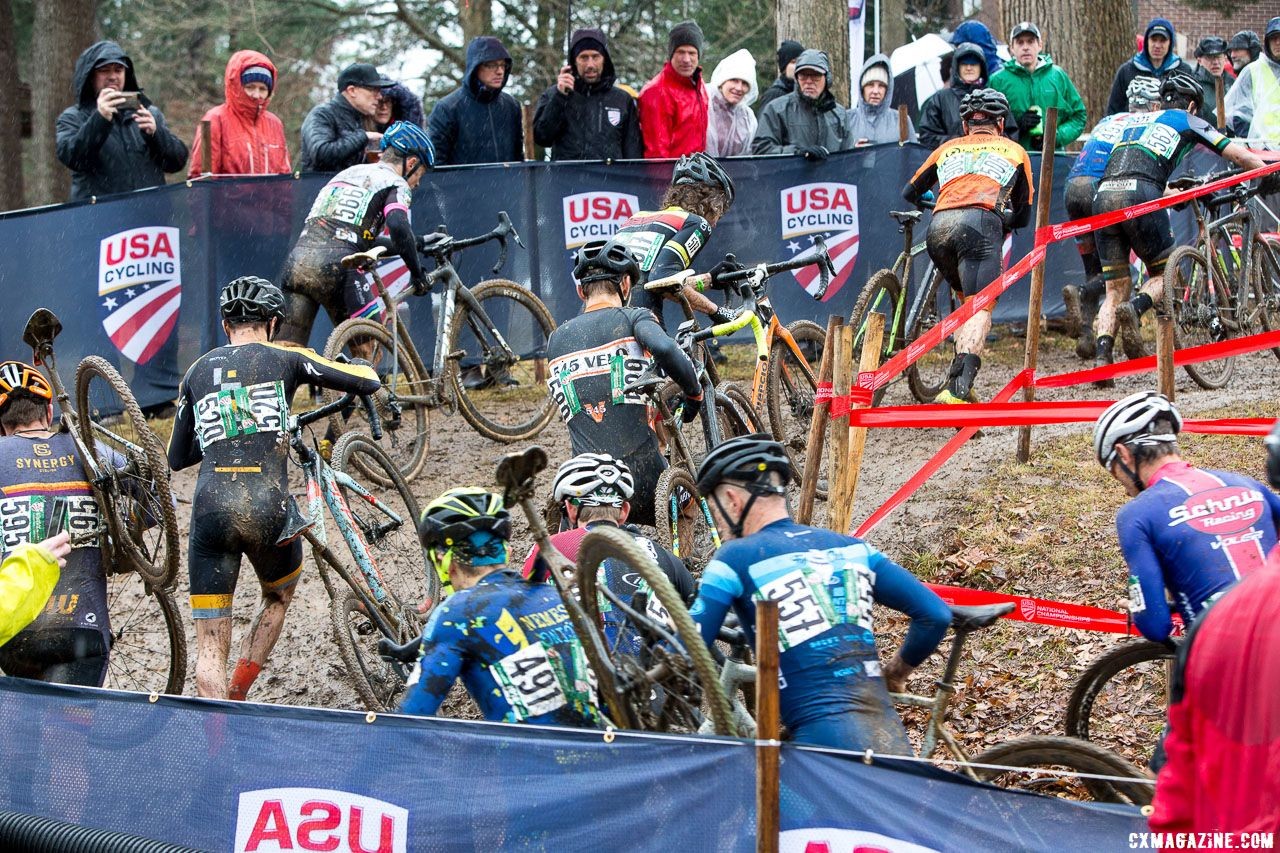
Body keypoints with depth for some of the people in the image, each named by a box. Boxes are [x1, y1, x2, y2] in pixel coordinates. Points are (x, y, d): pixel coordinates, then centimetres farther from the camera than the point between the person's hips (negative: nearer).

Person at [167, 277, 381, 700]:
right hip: (268, 507, -1)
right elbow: (368, 381, 8)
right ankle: (237, 697, 16)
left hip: (210, 509, 1)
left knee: (210, 646, 7)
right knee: (278, 597, 29)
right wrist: (357, 367, 30)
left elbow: (176, 458, 25)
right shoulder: (284, 358, 7)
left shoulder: (197, 371, 17)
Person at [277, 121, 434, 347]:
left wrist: (414, 244, 43)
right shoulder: (396, 183, 9)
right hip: (336, 266, -6)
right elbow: (397, 225, -11)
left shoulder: (347, 173, 32)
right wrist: (417, 272, 0)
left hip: (296, 261, 6)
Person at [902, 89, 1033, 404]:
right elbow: (1023, 216, 31)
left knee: (969, 301, 22)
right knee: (981, 308, -10)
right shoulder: (1014, 151, 29)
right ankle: (960, 385, -32)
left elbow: (909, 194, 37)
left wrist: (925, 203, 59)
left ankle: (958, 381, 11)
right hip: (979, 223, -3)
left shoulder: (948, 148, 32)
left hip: (938, 227, 3)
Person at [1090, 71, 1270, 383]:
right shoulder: (1187, 121, 20)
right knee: (1165, 274, 13)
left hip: (1104, 195, 4)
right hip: (1140, 195, -4)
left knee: (1116, 289, 10)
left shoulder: (1135, 120, 34)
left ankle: (1101, 357, -11)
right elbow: (1241, 156, 21)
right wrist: (1271, 177, 38)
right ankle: (1135, 310, -19)